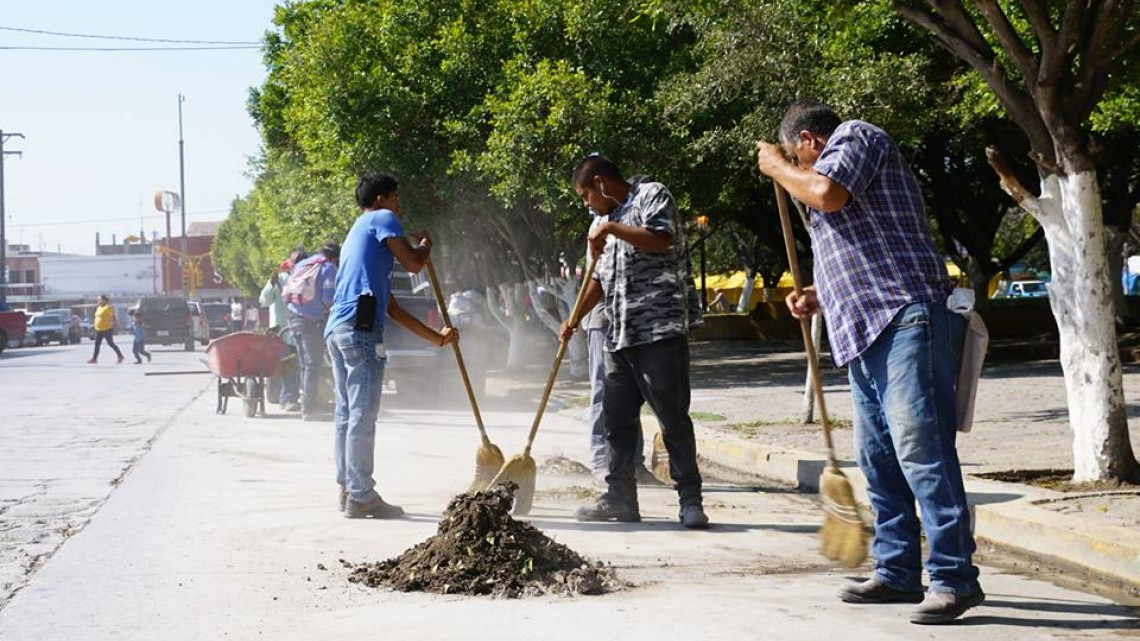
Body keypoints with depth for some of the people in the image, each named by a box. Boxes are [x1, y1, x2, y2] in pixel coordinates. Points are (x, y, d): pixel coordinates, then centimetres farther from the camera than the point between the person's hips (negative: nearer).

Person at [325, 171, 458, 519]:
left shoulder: (358, 235, 32)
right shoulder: (382, 219, 6)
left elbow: (392, 307, 31)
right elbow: (413, 263, -5)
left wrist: (436, 337, 33)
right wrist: (425, 245, 18)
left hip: (337, 329, 10)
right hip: (361, 327, -10)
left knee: (347, 413, 12)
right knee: (363, 414, -8)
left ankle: (348, 489, 17)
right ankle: (361, 496, -8)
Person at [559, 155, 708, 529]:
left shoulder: (652, 195, 2)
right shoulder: (610, 220, 26)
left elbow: (661, 239, -17)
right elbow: (600, 280, 29)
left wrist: (611, 229, -10)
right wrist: (575, 318, 19)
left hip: (660, 330, -9)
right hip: (620, 336, 9)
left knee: (673, 418, -7)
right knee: (617, 420, 8)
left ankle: (690, 500, -4)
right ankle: (620, 498, 16)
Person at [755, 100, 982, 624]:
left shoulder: (855, 136, 2)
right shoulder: (843, 170, 31)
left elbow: (826, 192, -19)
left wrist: (777, 166, -1)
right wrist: (818, 298, 21)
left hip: (905, 322, -11)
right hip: (867, 332, 11)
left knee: (920, 448, -15)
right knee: (878, 458, 10)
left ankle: (954, 577, -16)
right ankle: (897, 572, 14)